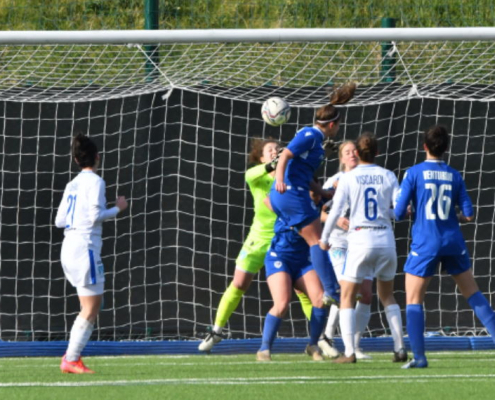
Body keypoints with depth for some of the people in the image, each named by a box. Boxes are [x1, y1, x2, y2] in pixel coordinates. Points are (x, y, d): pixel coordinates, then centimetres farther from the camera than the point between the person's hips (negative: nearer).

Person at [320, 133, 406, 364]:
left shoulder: (348, 178, -2)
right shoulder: (388, 176, 4)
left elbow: (335, 211, -5)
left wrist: (324, 239, 6)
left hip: (360, 240, -3)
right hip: (386, 239, 3)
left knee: (347, 297, 4)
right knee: (387, 296, 18)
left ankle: (349, 351, -9)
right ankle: (400, 348, 11)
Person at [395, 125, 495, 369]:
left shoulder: (414, 173, -5)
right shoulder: (454, 176, 4)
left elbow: (399, 213, -8)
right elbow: (468, 215, 3)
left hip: (425, 245, -3)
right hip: (453, 243, 3)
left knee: (413, 300, 4)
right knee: (473, 294, 16)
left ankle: (419, 356, -5)